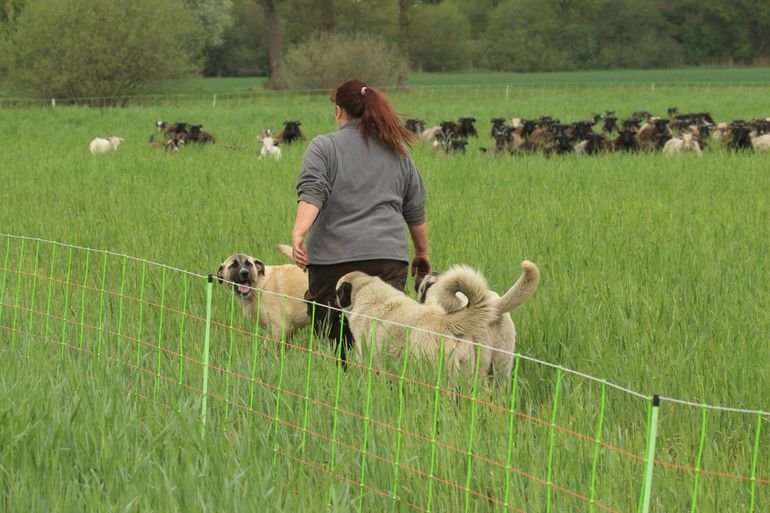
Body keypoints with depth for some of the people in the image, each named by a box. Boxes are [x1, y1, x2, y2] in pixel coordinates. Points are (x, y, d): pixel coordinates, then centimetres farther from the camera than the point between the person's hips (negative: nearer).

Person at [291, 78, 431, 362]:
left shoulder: (323, 147, 5)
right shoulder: (398, 152, 18)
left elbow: (311, 193, -12)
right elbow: (416, 211, 22)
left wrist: (298, 233, -23)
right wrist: (422, 253, 33)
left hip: (334, 256, -3)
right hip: (389, 256, 3)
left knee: (331, 340, 2)